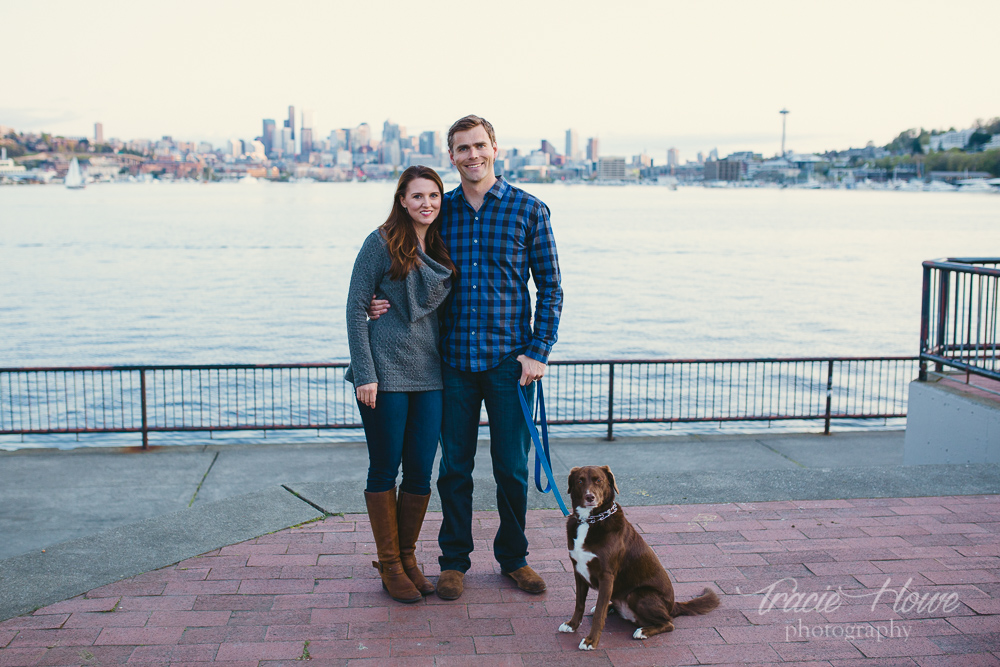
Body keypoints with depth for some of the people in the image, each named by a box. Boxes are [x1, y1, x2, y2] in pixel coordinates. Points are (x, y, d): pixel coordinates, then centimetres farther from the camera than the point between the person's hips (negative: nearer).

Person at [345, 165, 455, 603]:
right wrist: (364, 373, -12)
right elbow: (355, 308, -7)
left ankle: (408, 555, 25)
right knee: (385, 469, 4)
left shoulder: (444, 250, 10)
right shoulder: (382, 243, -6)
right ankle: (389, 564, 18)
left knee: (421, 472, 8)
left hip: (429, 372, 5)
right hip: (385, 371, -5)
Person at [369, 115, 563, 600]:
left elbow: (550, 287, 2)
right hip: (454, 359, 2)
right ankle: (454, 560, 24)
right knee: (454, 467, 8)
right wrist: (386, 304, -3)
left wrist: (538, 351, -6)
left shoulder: (528, 209, 0)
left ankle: (514, 557, 25)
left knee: (512, 467, 6)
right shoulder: (440, 211, 7)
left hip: (509, 358, -2)